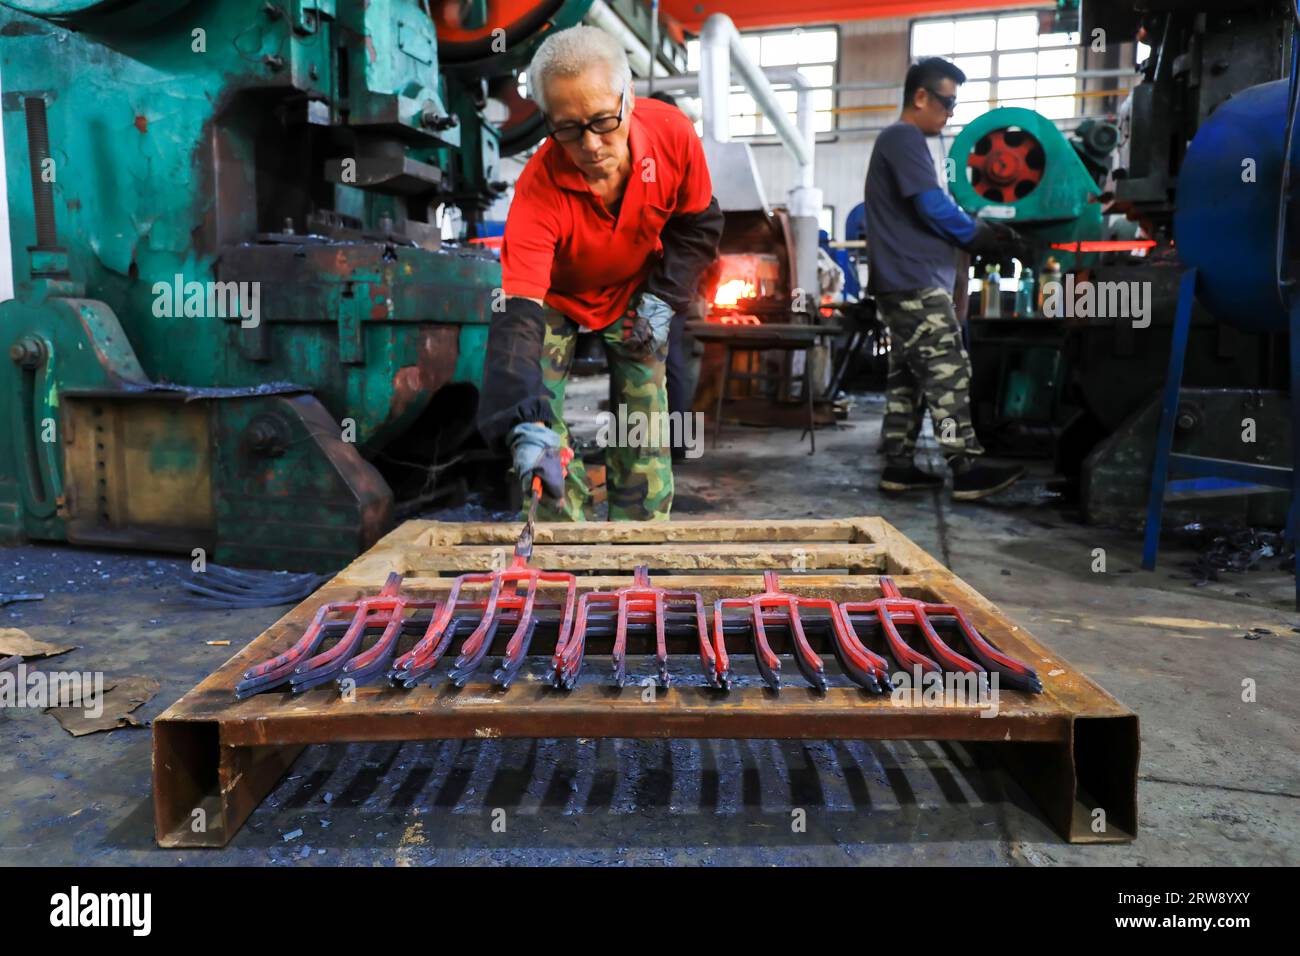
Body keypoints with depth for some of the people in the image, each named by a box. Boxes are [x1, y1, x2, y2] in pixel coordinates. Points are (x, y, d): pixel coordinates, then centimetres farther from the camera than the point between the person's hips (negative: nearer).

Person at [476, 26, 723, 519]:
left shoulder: (672, 132, -27)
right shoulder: (538, 189, -37)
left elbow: (698, 224, -6)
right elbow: (517, 314, -45)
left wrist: (664, 297, -18)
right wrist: (524, 423, -59)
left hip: (636, 290, 2)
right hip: (556, 296, -2)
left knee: (644, 431, 0)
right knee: (545, 444, -12)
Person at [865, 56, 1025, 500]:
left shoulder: (897, 139, 24)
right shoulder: (905, 137, -9)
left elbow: (923, 213, 24)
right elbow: (933, 206, -16)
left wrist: (977, 228, 10)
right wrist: (978, 236, -1)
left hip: (903, 282, 10)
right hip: (916, 282, -10)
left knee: (908, 376, 9)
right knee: (948, 374, -12)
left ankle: (898, 465, 12)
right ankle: (968, 470, -12)